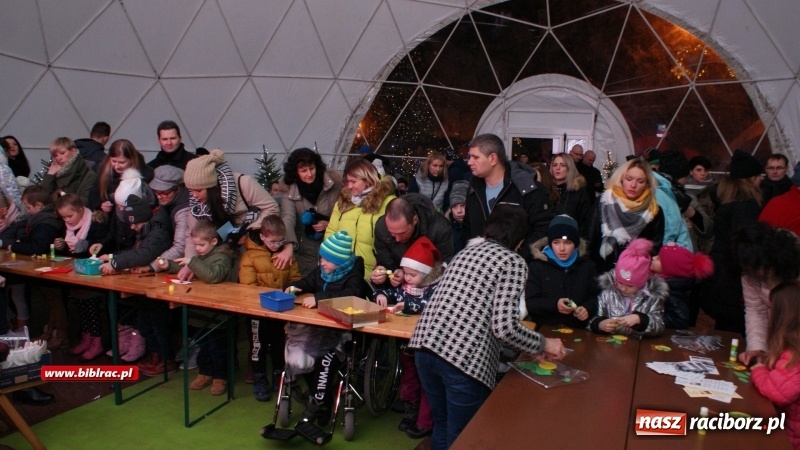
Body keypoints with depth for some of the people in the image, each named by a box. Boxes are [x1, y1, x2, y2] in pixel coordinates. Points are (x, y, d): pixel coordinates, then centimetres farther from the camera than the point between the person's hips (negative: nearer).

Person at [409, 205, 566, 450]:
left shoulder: (466, 251, 21)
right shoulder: (513, 262, 1)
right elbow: (505, 326, -10)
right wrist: (543, 345, 6)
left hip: (426, 345, 7)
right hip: (464, 357, -7)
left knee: (442, 426, 24)